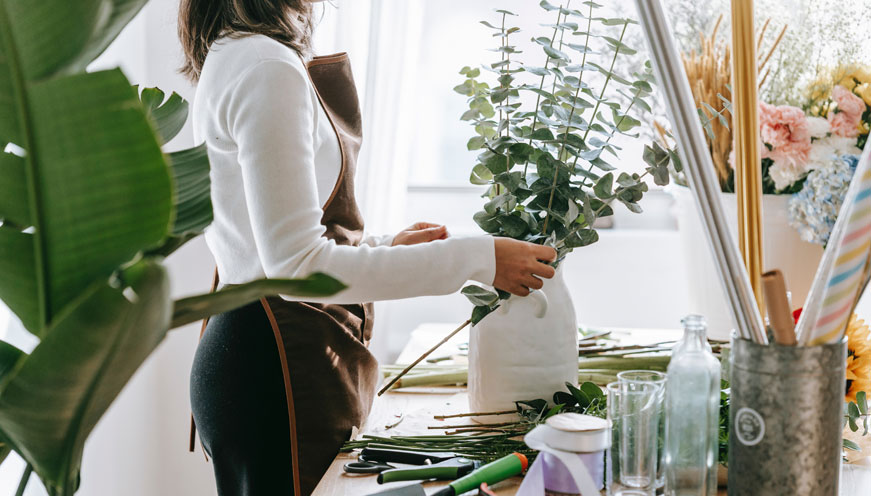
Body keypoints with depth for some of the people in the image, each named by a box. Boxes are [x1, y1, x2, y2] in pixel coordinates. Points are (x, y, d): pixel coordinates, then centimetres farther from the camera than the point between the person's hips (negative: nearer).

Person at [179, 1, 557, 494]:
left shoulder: (230, 59, 16)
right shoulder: (268, 67, -17)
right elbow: (296, 266, -22)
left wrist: (385, 246, 17)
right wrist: (474, 258, -19)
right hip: (277, 368, -10)